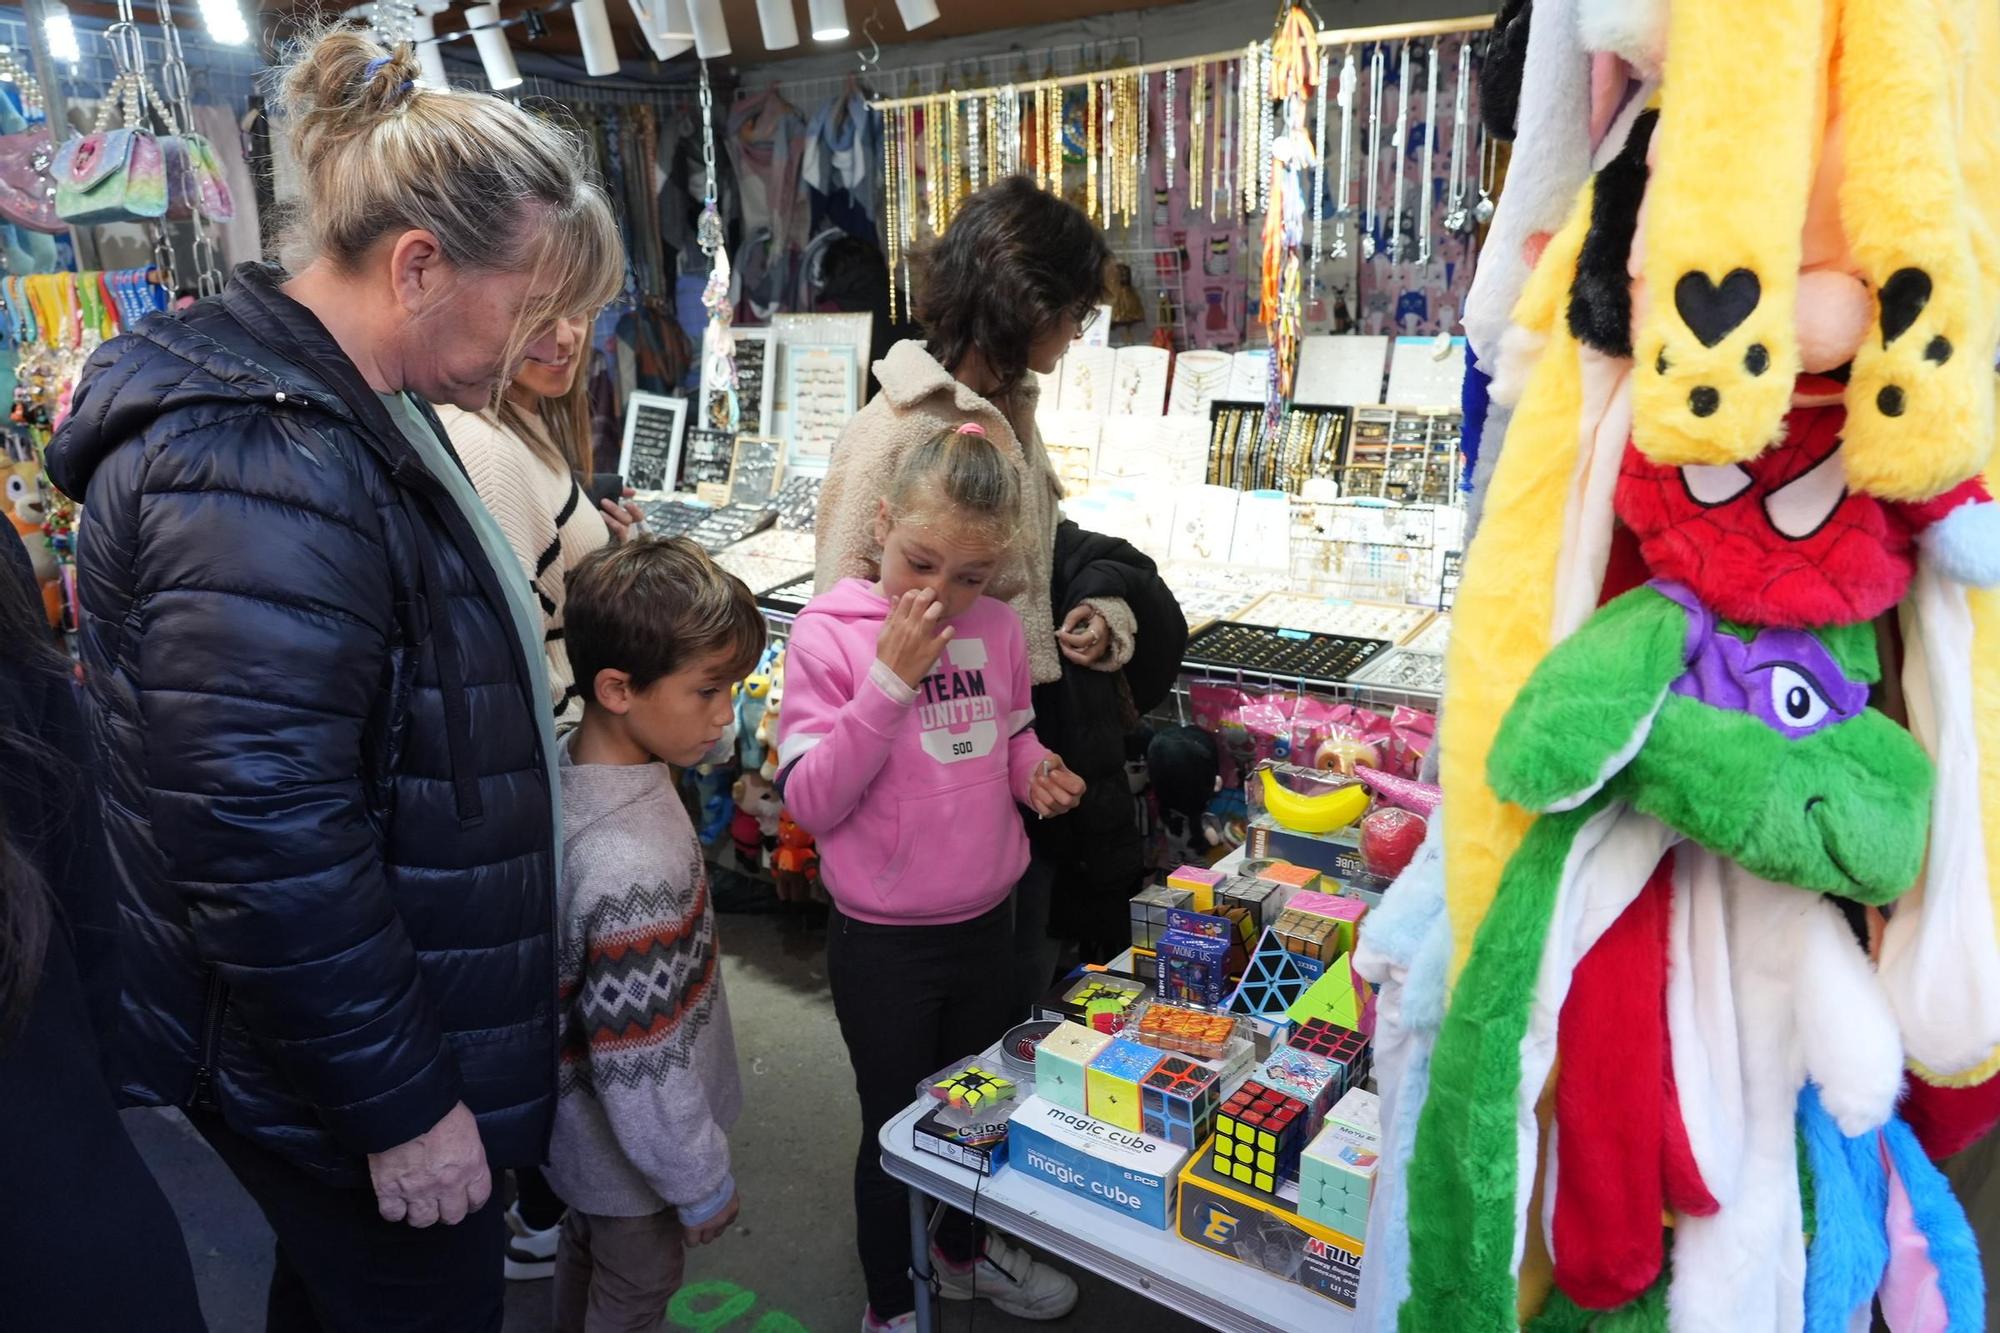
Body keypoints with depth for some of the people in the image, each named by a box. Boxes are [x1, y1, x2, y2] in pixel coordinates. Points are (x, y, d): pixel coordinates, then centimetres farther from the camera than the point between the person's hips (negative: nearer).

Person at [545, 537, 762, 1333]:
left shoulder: (570, 762, -12)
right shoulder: (633, 868, -40)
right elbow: (640, 1069, -29)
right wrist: (702, 1183, -15)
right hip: (629, 1151, -7)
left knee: (585, 1251, 31)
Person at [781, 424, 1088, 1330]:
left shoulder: (997, 626, -4)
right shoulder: (828, 633, -16)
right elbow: (810, 803, -20)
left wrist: (1034, 773, -10)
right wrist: (889, 680, -27)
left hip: (986, 920, 5)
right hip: (882, 942, -4)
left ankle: (963, 1250, 53)